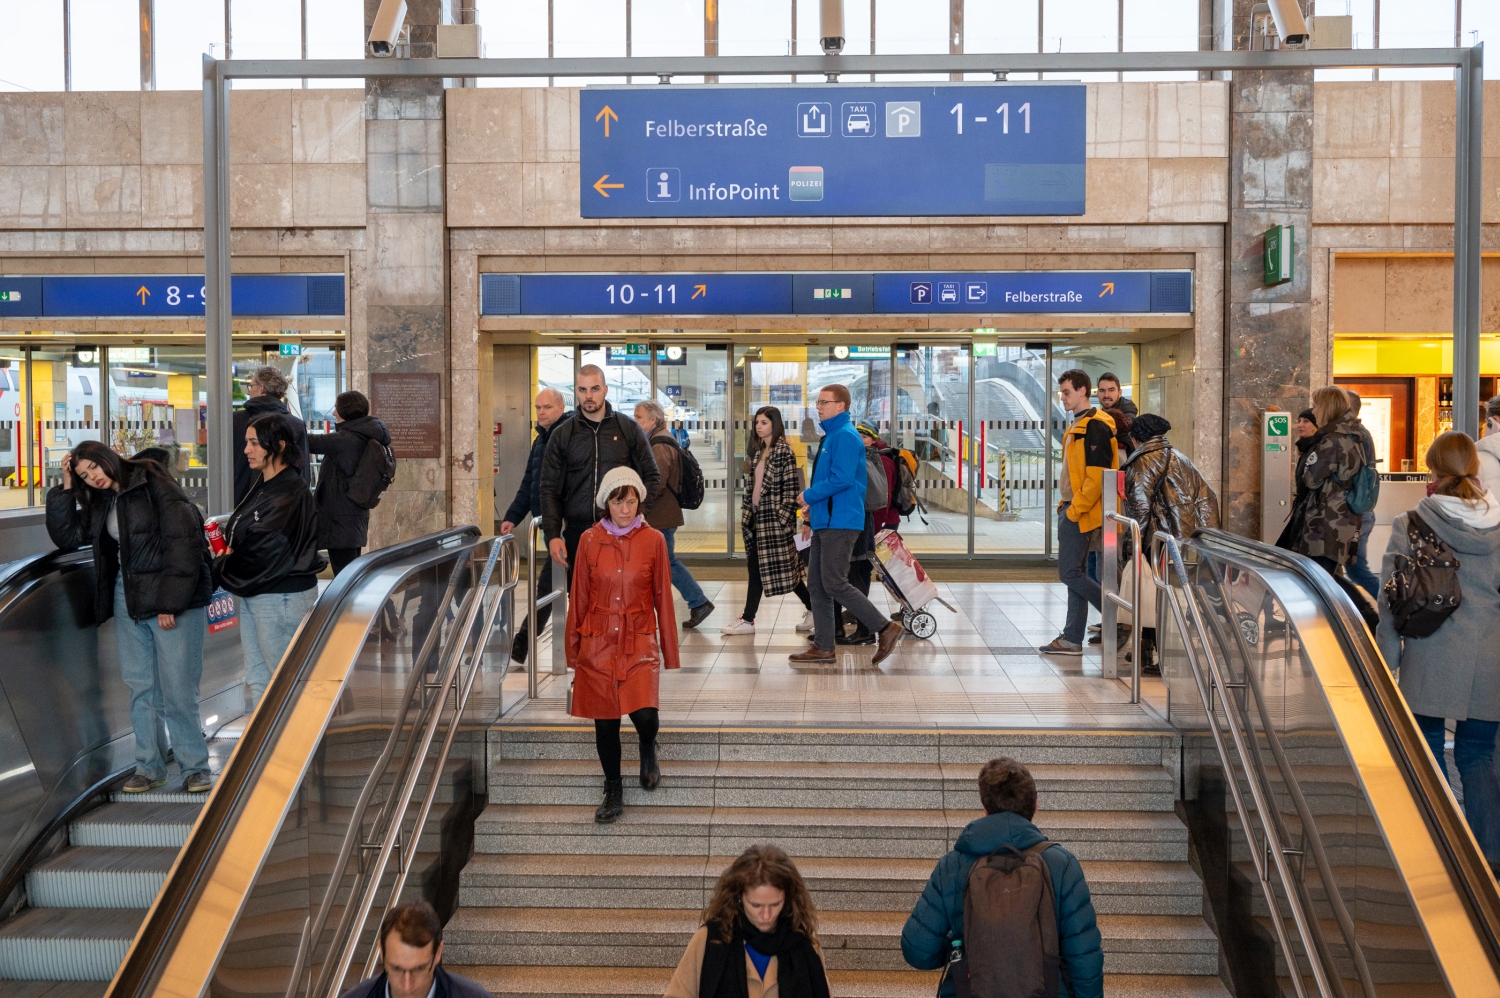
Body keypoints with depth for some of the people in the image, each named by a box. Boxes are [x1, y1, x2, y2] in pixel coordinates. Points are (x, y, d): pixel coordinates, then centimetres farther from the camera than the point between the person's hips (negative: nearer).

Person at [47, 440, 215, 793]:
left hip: (174, 598, -7)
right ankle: (149, 766, 15)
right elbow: (64, 535, 18)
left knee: (177, 688, -6)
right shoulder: (100, 504, 15)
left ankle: (195, 766, 5)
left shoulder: (155, 486, -8)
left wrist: (170, 603, -16)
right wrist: (65, 488, 8)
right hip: (127, 599, 7)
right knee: (140, 685, 7)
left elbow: (182, 543, -14)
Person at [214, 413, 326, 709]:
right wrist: (227, 558, -7)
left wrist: (222, 568, -8)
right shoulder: (262, 485, 11)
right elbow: (240, 534, 14)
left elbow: (264, 550, -22)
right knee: (257, 679, 16)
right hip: (252, 594, 10)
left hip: (282, 597, -10)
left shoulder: (290, 493, -19)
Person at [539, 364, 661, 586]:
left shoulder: (628, 428, 6)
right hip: (578, 533, 1)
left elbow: (651, 476, 8)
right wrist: (553, 535, -5)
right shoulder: (562, 435, 8)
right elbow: (549, 489, 6)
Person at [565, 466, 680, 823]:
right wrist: (573, 650, 8)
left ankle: (648, 749, 18)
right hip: (598, 644, 1)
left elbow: (662, 597, 3)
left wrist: (670, 653, 3)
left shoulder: (654, 540, -1)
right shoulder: (590, 540, 1)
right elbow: (579, 598, 7)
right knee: (605, 723, 7)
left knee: (644, 715, -17)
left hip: (639, 642, -1)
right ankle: (613, 793, 25)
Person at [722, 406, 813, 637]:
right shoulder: (758, 451, 14)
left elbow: (791, 487, -14)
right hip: (757, 516, 8)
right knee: (756, 568, 7)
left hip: (774, 517, -8)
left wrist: (784, 518, -18)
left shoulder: (784, 451, -10)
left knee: (784, 567, -4)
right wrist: (746, 513, 13)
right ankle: (747, 620, 10)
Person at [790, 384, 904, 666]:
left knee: (834, 585, -9)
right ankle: (823, 647, 14)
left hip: (839, 522, -10)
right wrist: (814, 505, 11)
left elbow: (841, 479, -23)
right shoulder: (831, 436, 18)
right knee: (816, 585, 9)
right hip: (825, 521, 10)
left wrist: (809, 495, -12)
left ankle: (886, 628, 0)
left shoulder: (845, 436, -13)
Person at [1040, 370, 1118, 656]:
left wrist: (1074, 511, -18)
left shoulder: (1094, 427, -16)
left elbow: (1096, 477, -22)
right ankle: (1072, 640, 15)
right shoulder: (1077, 426, 17)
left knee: (1070, 574, -7)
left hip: (1081, 514, -10)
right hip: (1073, 512, 10)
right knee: (1075, 575, 11)